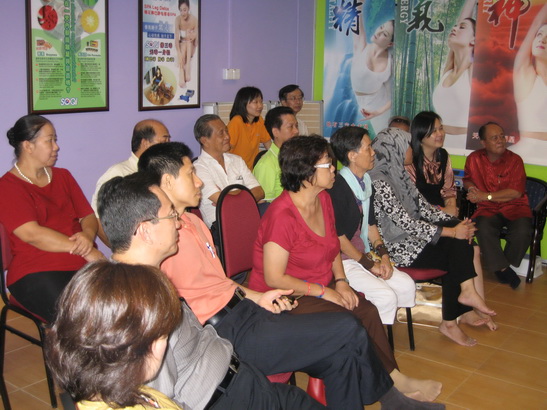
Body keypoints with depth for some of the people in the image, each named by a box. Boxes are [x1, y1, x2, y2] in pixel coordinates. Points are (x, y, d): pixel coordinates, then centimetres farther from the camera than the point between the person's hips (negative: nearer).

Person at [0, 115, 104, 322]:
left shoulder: (62, 176, 21)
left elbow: (89, 216, 17)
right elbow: (32, 234, -11)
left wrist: (87, 235, -8)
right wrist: (86, 251, -14)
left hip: (82, 266, 6)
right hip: (36, 272, -5)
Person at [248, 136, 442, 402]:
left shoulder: (324, 199, 2)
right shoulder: (282, 215, -24)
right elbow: (274, 278, -23)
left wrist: (341, 281, -3)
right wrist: (323, 291, -19)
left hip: (321, 286, 7)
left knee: (367, 311, -15)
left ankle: (394, 379, -4)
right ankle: (393, 383, 0)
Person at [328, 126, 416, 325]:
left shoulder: (366, 182, 10)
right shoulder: (337, 187, -19)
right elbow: (338, 236, -18)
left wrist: (383, 255, 2)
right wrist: (369, 264, -12)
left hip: (363, 253, 9)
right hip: (342, 260, -9)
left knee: (407, 285, -3)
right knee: (386, 296, -20)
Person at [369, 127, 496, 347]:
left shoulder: (399, 173, 10)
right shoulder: (379, 182, -20)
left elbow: (422, 205, 9)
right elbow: (406, 223, -24)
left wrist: (454, 222, -7)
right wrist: (452, 231, -22)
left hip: (412, 236, 8)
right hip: (398, 248, -8)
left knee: (460, 244, -11)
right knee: (456, 257, -13)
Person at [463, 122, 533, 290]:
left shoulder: (515, 160, -5)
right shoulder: (474, 159, 2)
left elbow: (516, 192, -13)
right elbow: (467, 180, 21)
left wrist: (486, 196, -16)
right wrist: (472, 188, -4)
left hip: (514, 207, -1)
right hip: (488, 209, 1)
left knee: (522, 232, -31)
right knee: (483, 229, -33)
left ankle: (505, 265, -2)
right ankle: (503, 269, -14)